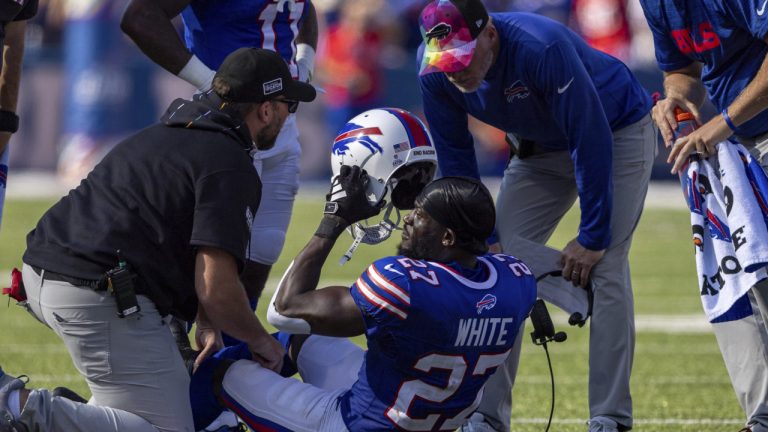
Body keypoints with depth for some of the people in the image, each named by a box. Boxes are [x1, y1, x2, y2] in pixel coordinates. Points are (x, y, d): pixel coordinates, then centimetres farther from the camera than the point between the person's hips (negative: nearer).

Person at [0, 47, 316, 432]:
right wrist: (261, 342, 1)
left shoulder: (169, 131, 20)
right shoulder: (232, 169, -9)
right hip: (104, 300, -10)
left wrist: (208, 324, 20)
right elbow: (216, 289, -15)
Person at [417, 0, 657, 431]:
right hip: (542, 149, 6)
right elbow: (456, 158, -6)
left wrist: (592, 236, -27)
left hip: (616, 133, -6)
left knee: (605, 268, -17)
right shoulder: (437, 76, -21)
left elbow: (591, 141, -31)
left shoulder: (542, 49, -39)